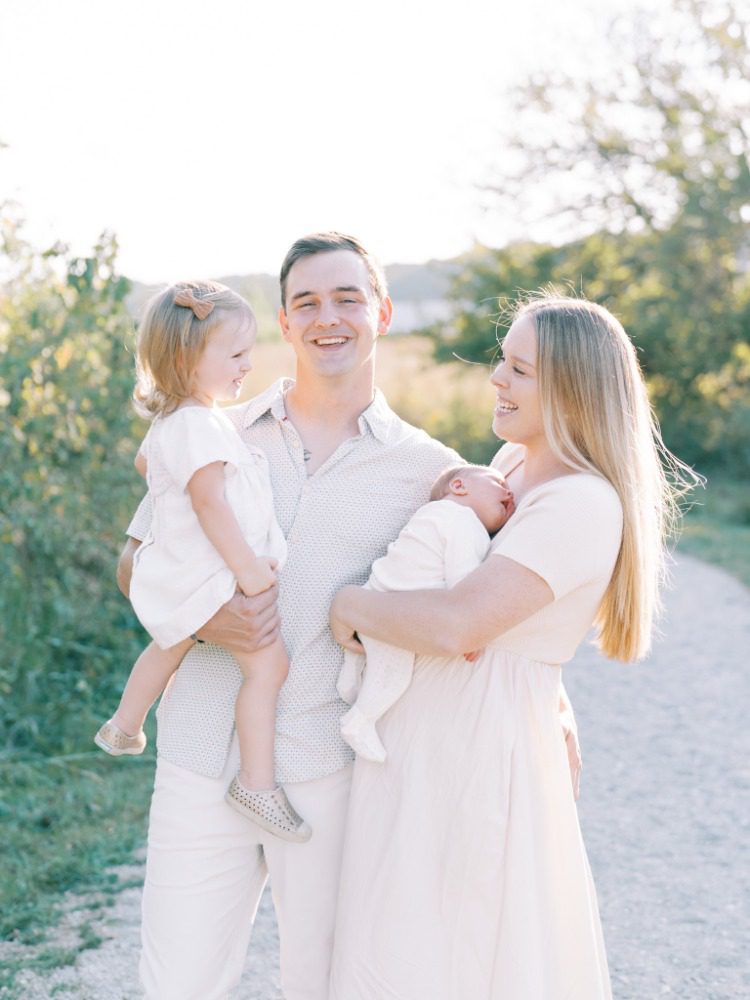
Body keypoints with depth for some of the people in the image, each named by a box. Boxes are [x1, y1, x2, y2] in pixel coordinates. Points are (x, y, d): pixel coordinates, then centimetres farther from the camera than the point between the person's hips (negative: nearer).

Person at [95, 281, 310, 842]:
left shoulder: (170, 421, 9)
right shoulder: (198, 426, -24)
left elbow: (145, 462, 27)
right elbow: (208, 501, -30)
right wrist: (246, 568, -28)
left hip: (185, 574, 11)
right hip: (211, 576, -11)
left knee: (173, 645, 33)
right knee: (268, 663, -13)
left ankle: (123, 728, 52)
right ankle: (257, 784, -10)